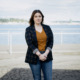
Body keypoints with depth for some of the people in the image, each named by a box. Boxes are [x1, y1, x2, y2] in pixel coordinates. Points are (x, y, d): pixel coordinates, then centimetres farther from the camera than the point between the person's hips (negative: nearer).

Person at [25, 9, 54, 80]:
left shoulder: (47, 28, 5)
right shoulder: (28, 29, -2)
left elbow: (51, 42, 0)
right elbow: (30, 44, -11)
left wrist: (45, 54, -13)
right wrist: (39, 55, -19)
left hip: (46, 57, 2)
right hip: (34, 57, -2)